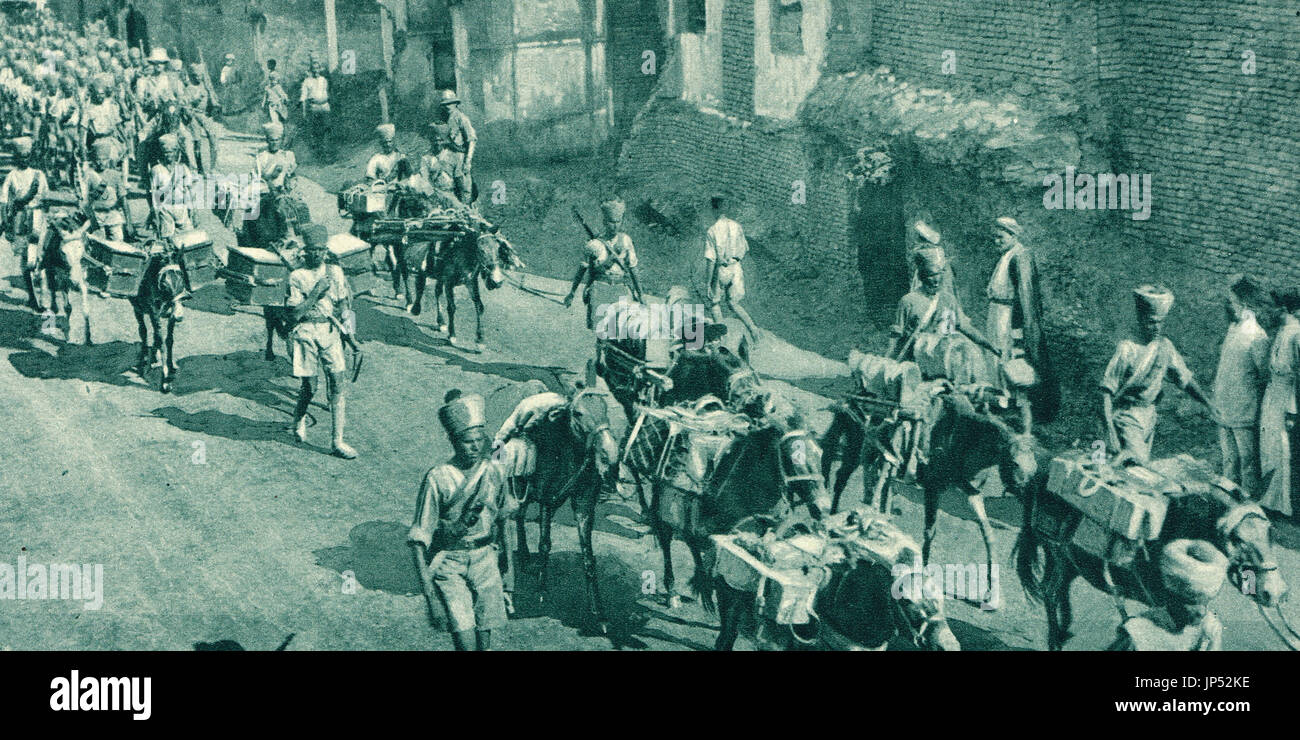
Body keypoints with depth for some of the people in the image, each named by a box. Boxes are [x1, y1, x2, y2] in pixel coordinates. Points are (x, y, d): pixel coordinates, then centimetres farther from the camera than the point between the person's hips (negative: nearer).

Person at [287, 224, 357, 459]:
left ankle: (338, 441, -4)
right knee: (309, 385, 2)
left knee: (337, 383, -6)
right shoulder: (297, 276, -2)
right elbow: (296, 312, -8)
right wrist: (316, 293, -14)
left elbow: (345, 301, 20)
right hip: (306, 332, -3)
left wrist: (345, 310, 0)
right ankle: (299, 420, 37)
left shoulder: (335, 272, 10)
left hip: (331, 331, 3)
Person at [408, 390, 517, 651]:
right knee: (463, 632, -16)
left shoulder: (494, 471, -2)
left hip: (485, 558, 4)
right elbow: (420, 535, -9)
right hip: (449, 562, -3)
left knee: (485, 628, 5)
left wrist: (504, 555, 21)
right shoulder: (437, 478, -13)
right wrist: (425, 578, -15)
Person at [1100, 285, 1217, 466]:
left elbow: (1187, 381, 10)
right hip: (1125, 417, -7)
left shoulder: (1165, 346, 2)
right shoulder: (1127, 349, -18)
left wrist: (1209, 406, -5)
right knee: (1138, 462, -22)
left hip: (1149, 416, 7)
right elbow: (1107, 392, -18)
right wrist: (1109, 431, -25)